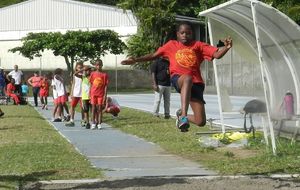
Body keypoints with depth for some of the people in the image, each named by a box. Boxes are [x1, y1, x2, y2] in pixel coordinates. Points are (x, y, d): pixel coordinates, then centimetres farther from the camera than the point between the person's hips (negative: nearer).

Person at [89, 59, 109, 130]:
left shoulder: (104, 75, -2)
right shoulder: (93, 74, 3)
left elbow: (105, 86, -2)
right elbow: (91, 84, 7)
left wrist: (105, 95, -8)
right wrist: (90, 94, 3)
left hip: (101, 94, -1)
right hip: (93, 94, 1)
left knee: (99, 109, 2)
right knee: (94, 108, 3)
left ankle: (99, 124, 6)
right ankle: (93, 123, 8)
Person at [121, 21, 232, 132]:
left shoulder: (198, 45, 11)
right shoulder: (172, 45, 16)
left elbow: (217, 55, 1)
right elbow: (154, 55, 20)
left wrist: (226, 48, -19)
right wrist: (135, 60, 13)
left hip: (196, 83, 1)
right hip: (178, 79, -1)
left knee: (201, 122, -8)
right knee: (188, 78, -44)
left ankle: (181, 115, 27)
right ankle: (183, 115, -47)